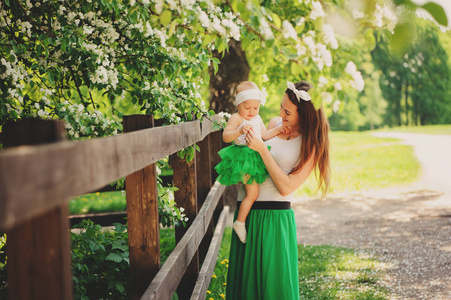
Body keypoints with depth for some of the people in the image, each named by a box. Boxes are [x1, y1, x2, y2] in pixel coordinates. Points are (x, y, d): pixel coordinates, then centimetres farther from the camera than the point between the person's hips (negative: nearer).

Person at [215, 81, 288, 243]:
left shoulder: (257, 119, 15)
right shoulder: (236, 118, -11)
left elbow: (265, 135, 21)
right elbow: (225, 137, -21)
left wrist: (277, 129, 7)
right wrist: (239, 131, -36)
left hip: (256, 156, 9)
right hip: (243, 158, -9)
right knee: (253, 193, -13)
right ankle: (240, 223, -2)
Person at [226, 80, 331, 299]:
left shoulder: (311, 143, -8)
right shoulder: (274, 124, 8)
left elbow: (286, 187, -15)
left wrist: (261, 149, -17)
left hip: (275, 215, -5)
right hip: (246, 210, 6)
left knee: (273, 282, 0)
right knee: (243, 279, 11)